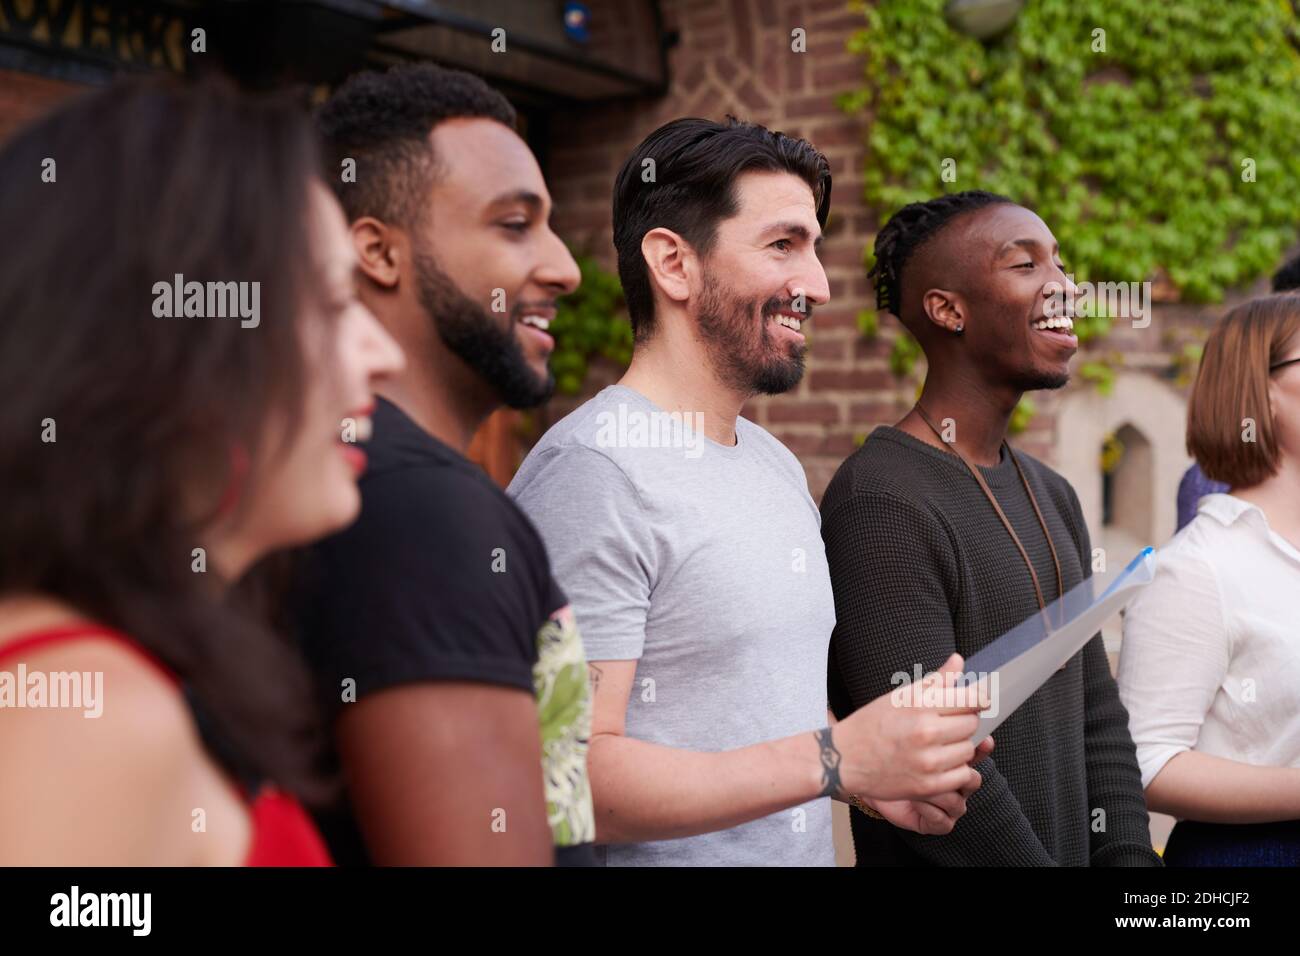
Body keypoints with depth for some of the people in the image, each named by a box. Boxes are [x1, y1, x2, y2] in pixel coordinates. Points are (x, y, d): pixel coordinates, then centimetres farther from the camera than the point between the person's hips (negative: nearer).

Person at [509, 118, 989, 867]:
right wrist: (835, 760, -26)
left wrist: (876, 776, -3)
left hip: (804, 848, 8)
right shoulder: (592, 473, -20)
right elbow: (566, 779, -26)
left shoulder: (778, 465, 8)